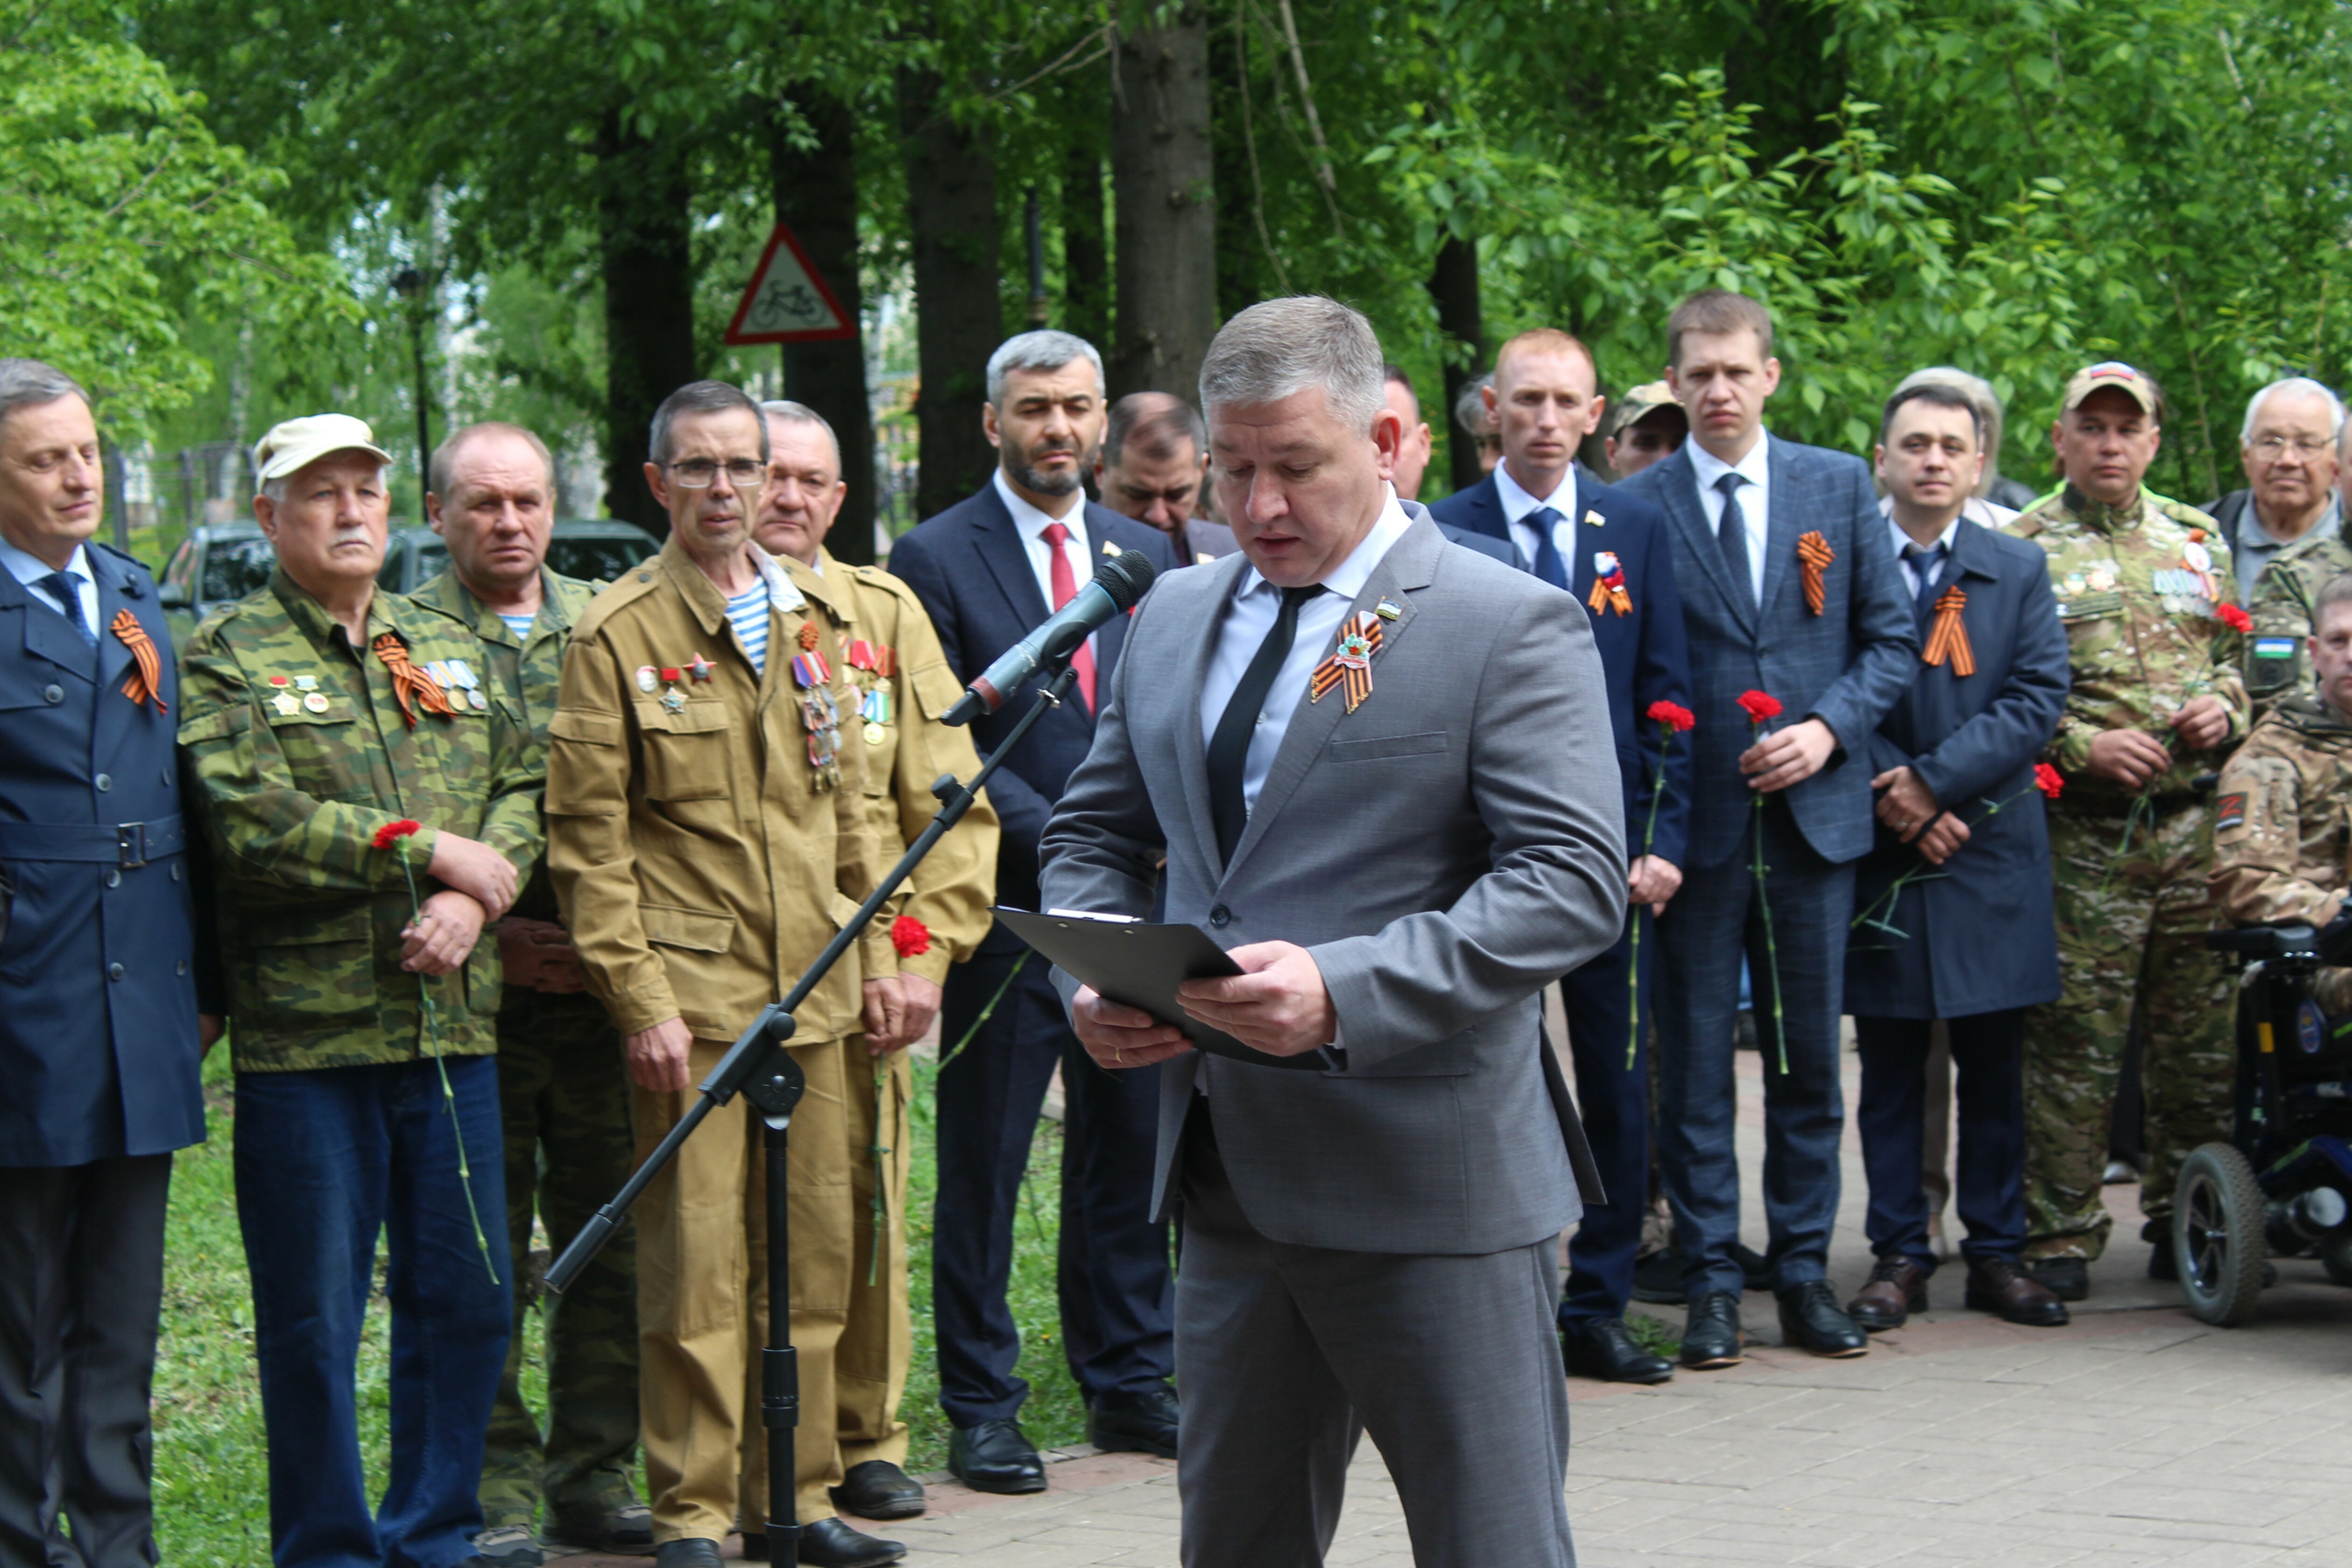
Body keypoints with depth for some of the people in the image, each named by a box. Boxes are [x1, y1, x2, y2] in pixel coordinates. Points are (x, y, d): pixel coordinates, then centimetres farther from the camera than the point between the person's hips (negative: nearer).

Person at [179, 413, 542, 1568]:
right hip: (305, 1034, -5)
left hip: (452, 1025, 5)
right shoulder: (225, 661, -1)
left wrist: (477, 897, -10)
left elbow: (525, 786, 10)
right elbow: (248, 822, -14)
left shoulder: (449, 650, 17)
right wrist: (430, 850, -13)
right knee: (313, 1319, 1)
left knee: (469, 1297, 8)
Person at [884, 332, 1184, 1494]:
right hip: (1005, 910, -4)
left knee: (1128, 1149, 10)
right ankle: (980, 1409, 10)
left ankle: (1128, 1383, 21)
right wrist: (1060, 839, -15)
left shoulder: (1147, 555, 13)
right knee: (983, 1168, 2)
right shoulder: (935, 560, -3)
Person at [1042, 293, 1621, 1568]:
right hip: (1229, 1177, 6)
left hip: (1430, 1181, -6)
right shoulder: (1174, 617, 14)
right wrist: (1094, 983, -2)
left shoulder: (1508, 625, -7)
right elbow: (1092, 837, 22)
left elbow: (1575, 881, -16)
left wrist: (1344, 990, -27)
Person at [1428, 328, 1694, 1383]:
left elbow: (1665, 695, 7)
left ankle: (1599, 1308, 15)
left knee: (1618, 1088, 5)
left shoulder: (1637, 530, 8)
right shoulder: (1439, 535, 0)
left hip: (1611, 846, 3)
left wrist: (1663, 838, -2)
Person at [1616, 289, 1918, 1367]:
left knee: (1809, 1057, 8)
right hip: (1694, 822, -2)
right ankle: (1710, 1284, 10)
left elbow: (1892, 638, 9)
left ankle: (1804, 1271, 17)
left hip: (1813, 813, 2)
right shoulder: (1637, 507, 0)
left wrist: (1830, 728, -8)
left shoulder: (1840, 488, 6)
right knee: (1692, 1064, 2)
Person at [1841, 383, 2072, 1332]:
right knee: (1890, 1069, 4)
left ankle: (1997, 1252, 13)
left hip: (1993, 853, 1)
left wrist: (1935, 780, -13)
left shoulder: (2020, 571, 7)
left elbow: (2038, 699, -2)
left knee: (1995, 1068, 5)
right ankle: (1898, 1256, 10)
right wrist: (1894, 802, -11)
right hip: (1879, 853, -1)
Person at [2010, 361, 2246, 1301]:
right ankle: (2060, 1234, 5)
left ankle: (2187, 1223, 19)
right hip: (2081, 835, -4)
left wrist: (2225, 706, 2)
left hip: (2193, 826, 4)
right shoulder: (2022, 548, 0)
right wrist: (2080, 745, -14)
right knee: (2073, 1041, -4)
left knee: (2200, 1038, 7)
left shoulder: (2196, 538, 15)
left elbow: (2233, 658, 23)